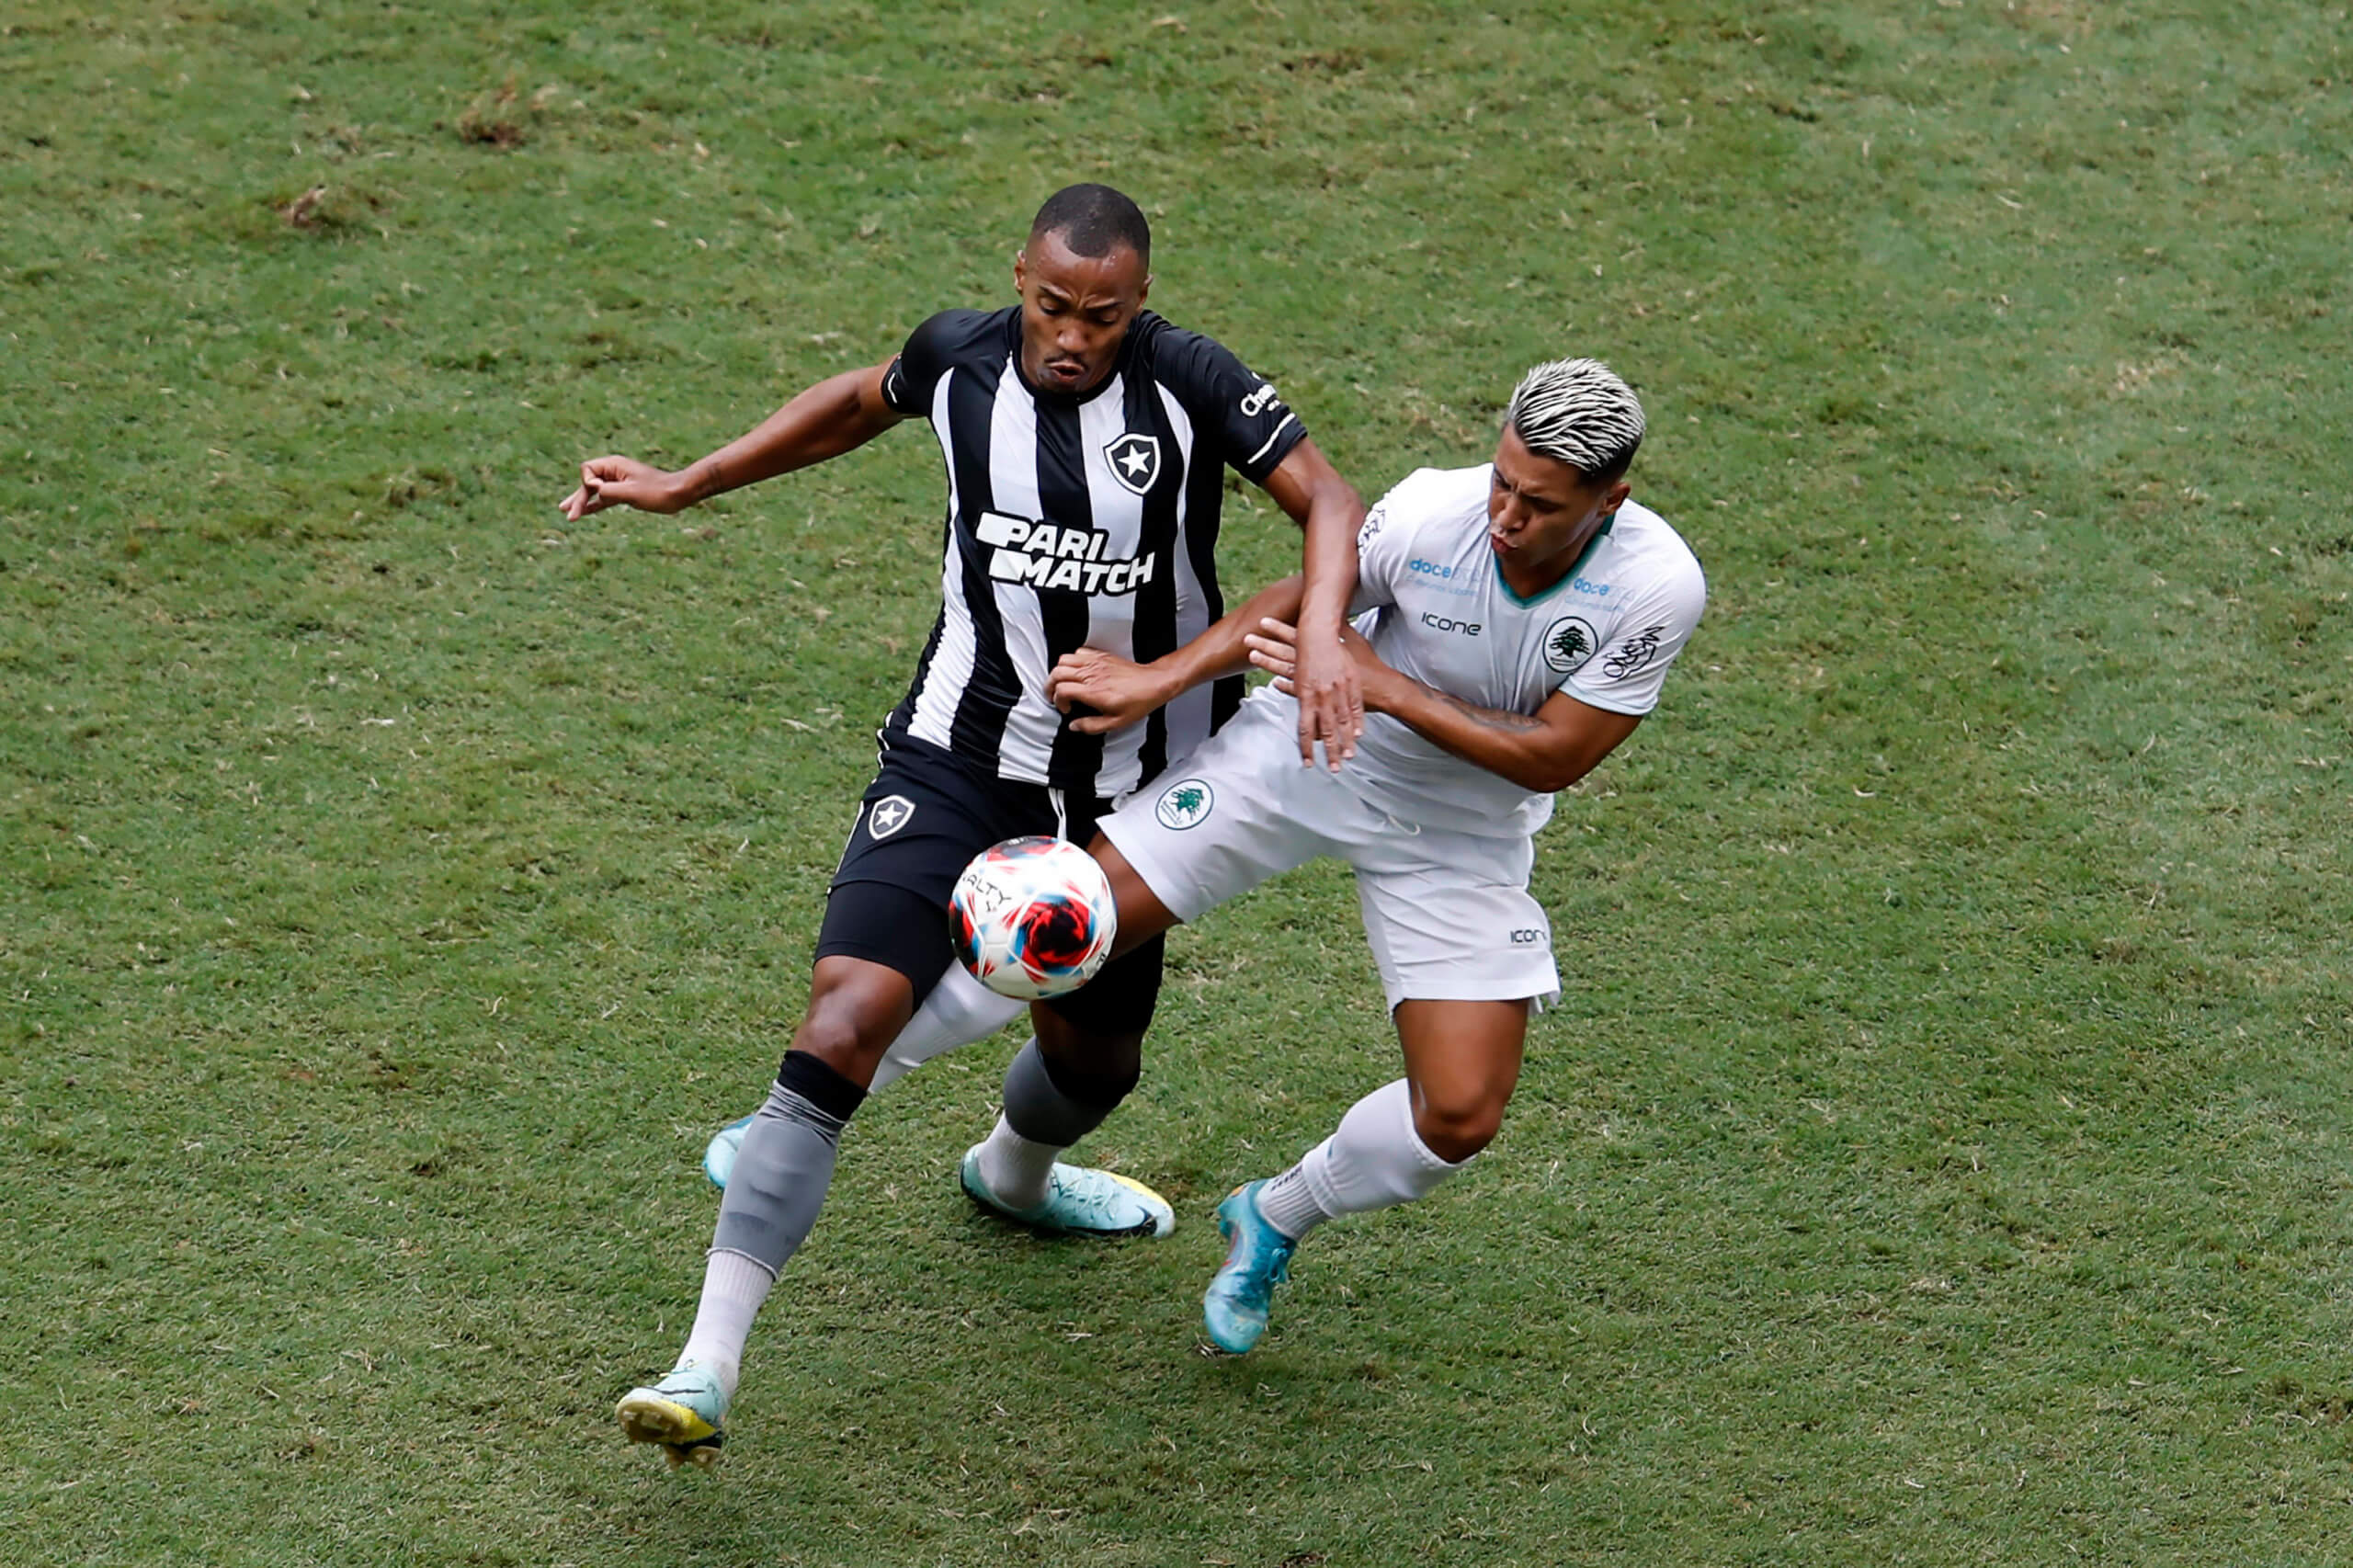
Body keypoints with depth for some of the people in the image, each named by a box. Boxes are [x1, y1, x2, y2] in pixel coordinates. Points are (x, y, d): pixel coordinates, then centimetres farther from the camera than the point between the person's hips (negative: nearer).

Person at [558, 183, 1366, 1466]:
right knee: (844, 1018, -21)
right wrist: (682, 486, 16)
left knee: (1093, 1054, 21)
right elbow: (859, 404, 16)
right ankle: (707, 1369, -24)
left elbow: (1327, 500, -14)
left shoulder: (1191, 384, -14)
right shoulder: (961, 357, -6)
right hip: (956, 758, -1)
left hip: (1127, 782, 1)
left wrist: (1320, 636, -34)